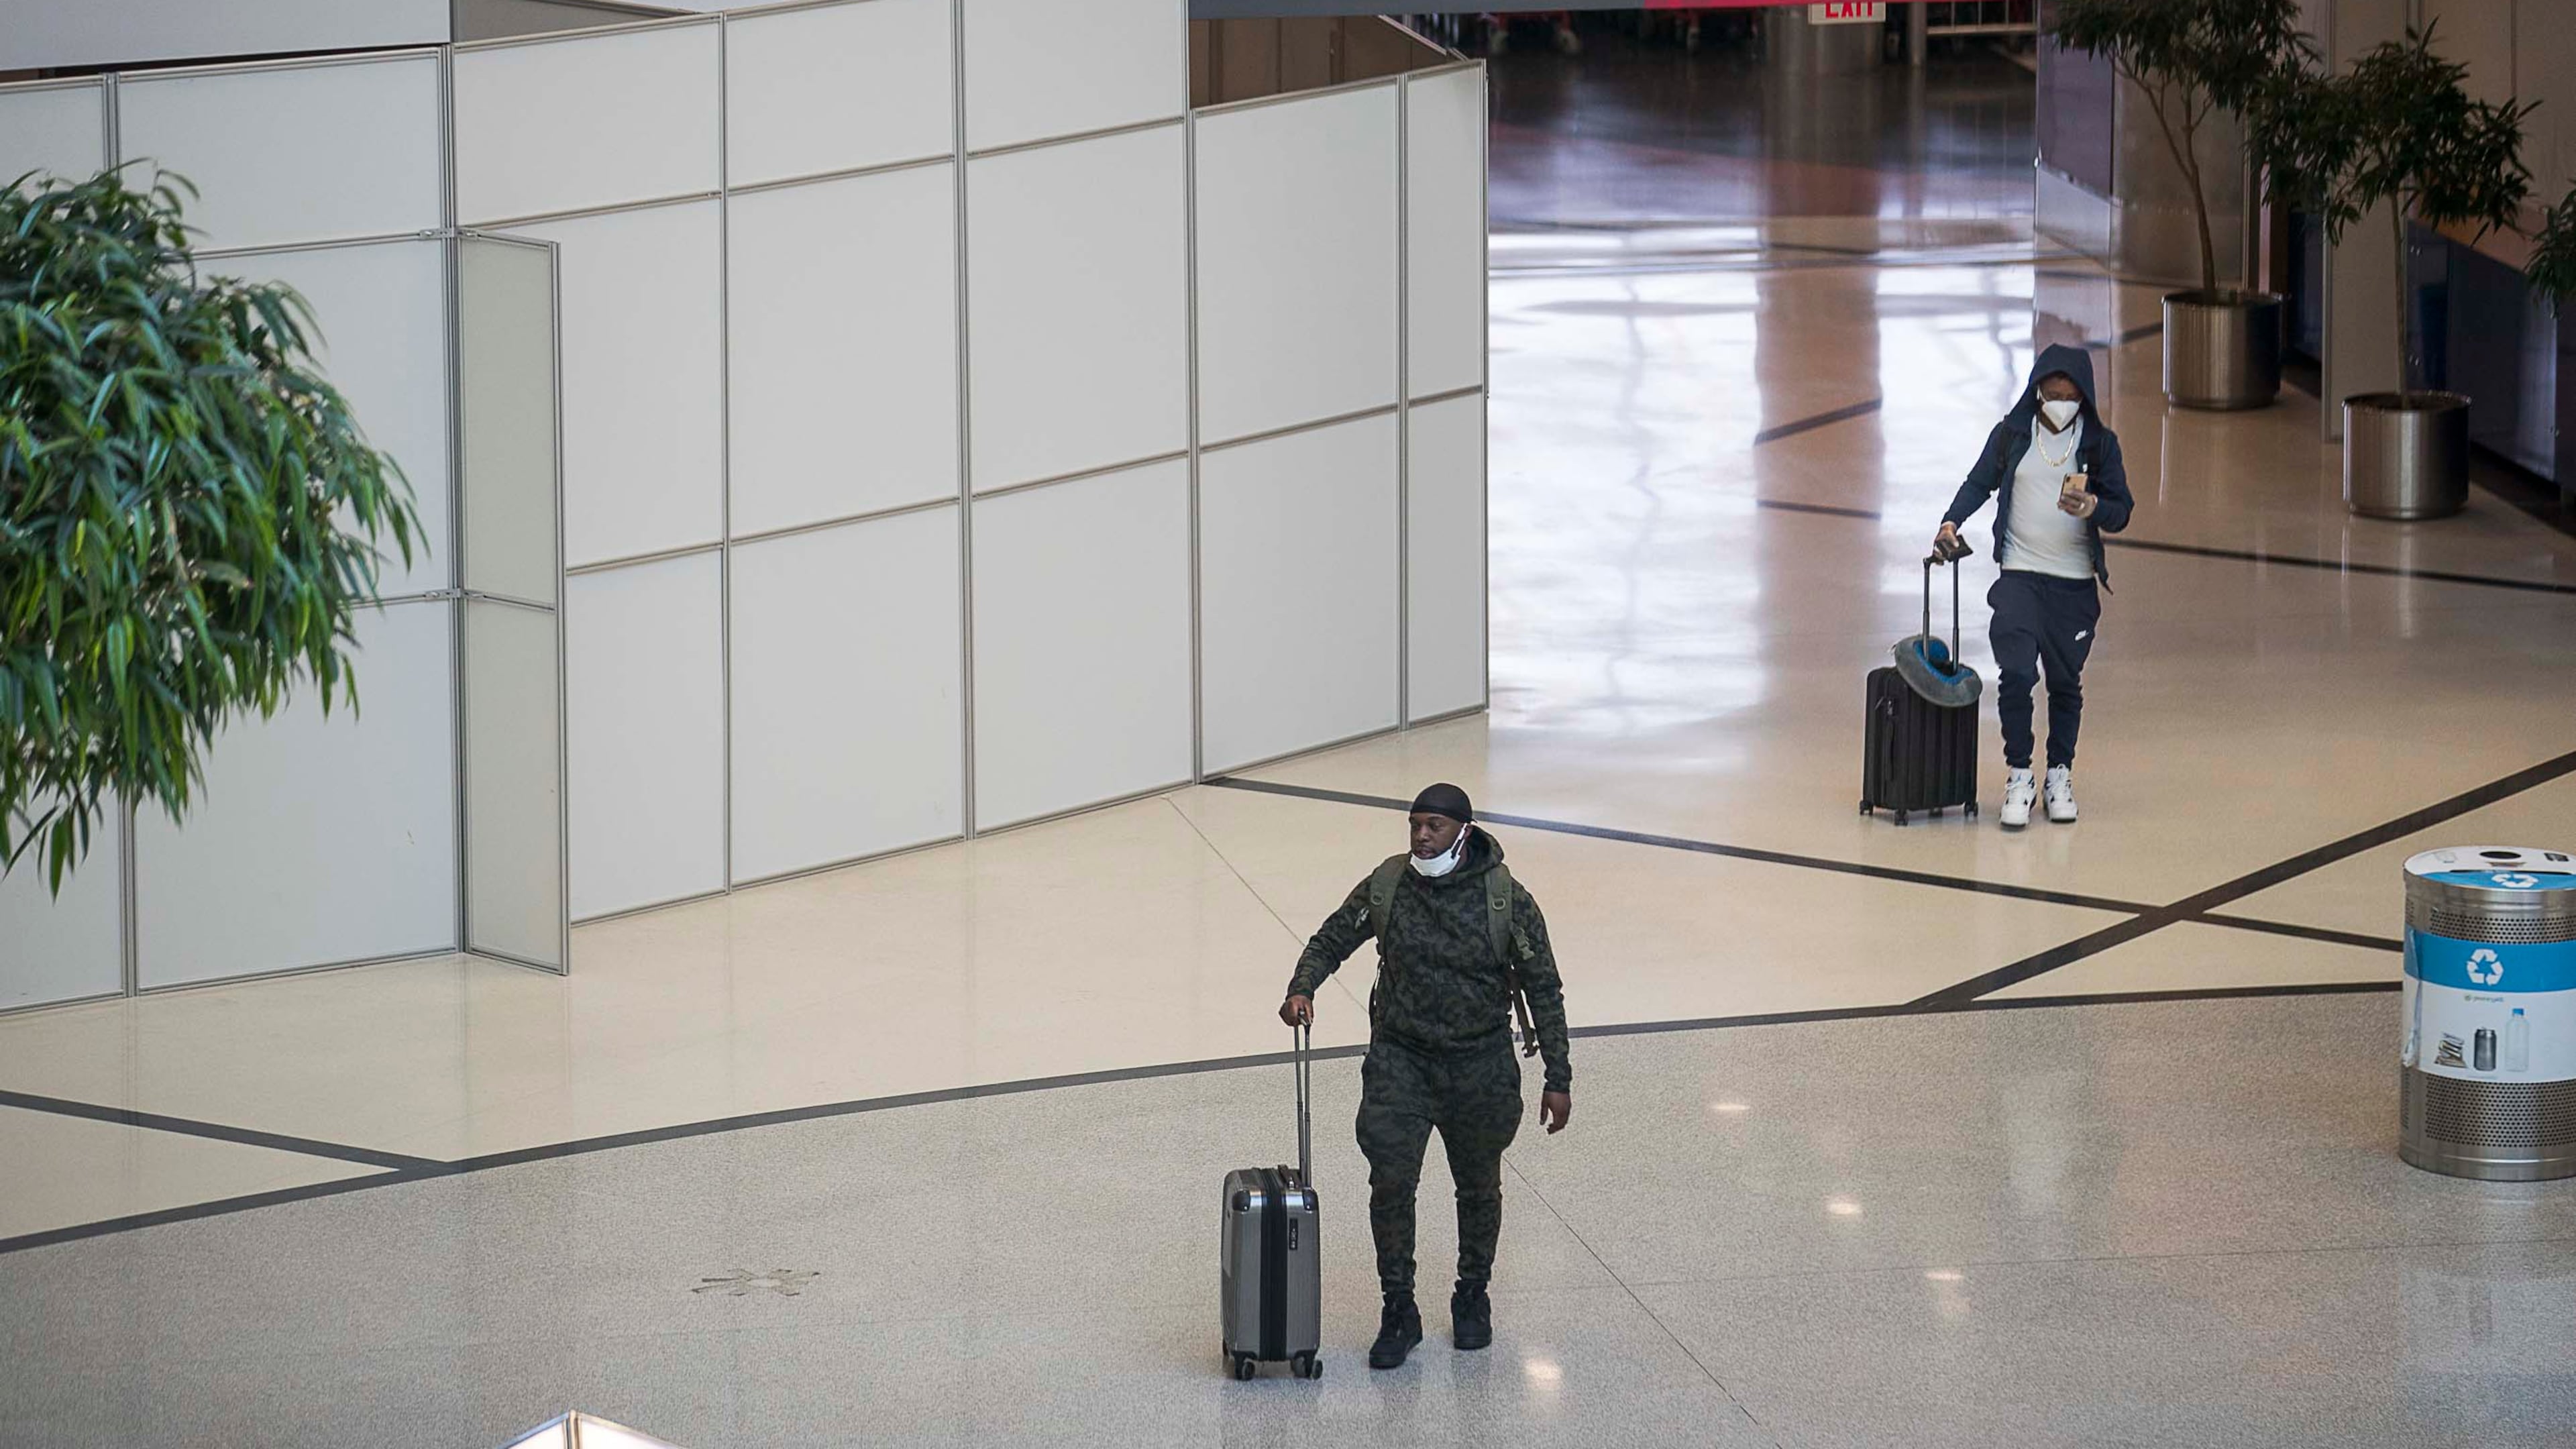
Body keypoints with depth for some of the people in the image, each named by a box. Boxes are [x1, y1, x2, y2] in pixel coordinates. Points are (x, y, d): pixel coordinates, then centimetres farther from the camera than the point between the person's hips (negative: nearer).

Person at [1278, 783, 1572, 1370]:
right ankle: (1399, 1312, 3)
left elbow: (1543, 989, -5)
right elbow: (1331, 941, 6)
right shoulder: (1387, 886, -6)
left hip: (1480, 1064, 0)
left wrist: (1558, 1079, -6)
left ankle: (1473, 1297, 35)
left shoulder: (1506, 899, -11)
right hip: (1400, 1058, 0)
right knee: (1391, 1182, -9)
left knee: (1479, 1188, 14)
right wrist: (1302, 988, -15)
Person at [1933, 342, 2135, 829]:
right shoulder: (2012, 434, 1)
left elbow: (2121, 512, 0)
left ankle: (2059, 776, 23)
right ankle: (2018, 775, -1)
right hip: (2019, 575, -1)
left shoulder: (2100, 443, 0)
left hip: (2075, 583, 1)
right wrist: (1951, 522, -7)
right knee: (2016, 674, -12)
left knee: (2065, 681, 8)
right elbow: (1979, 483, 10)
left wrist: (2092, 507, -22)